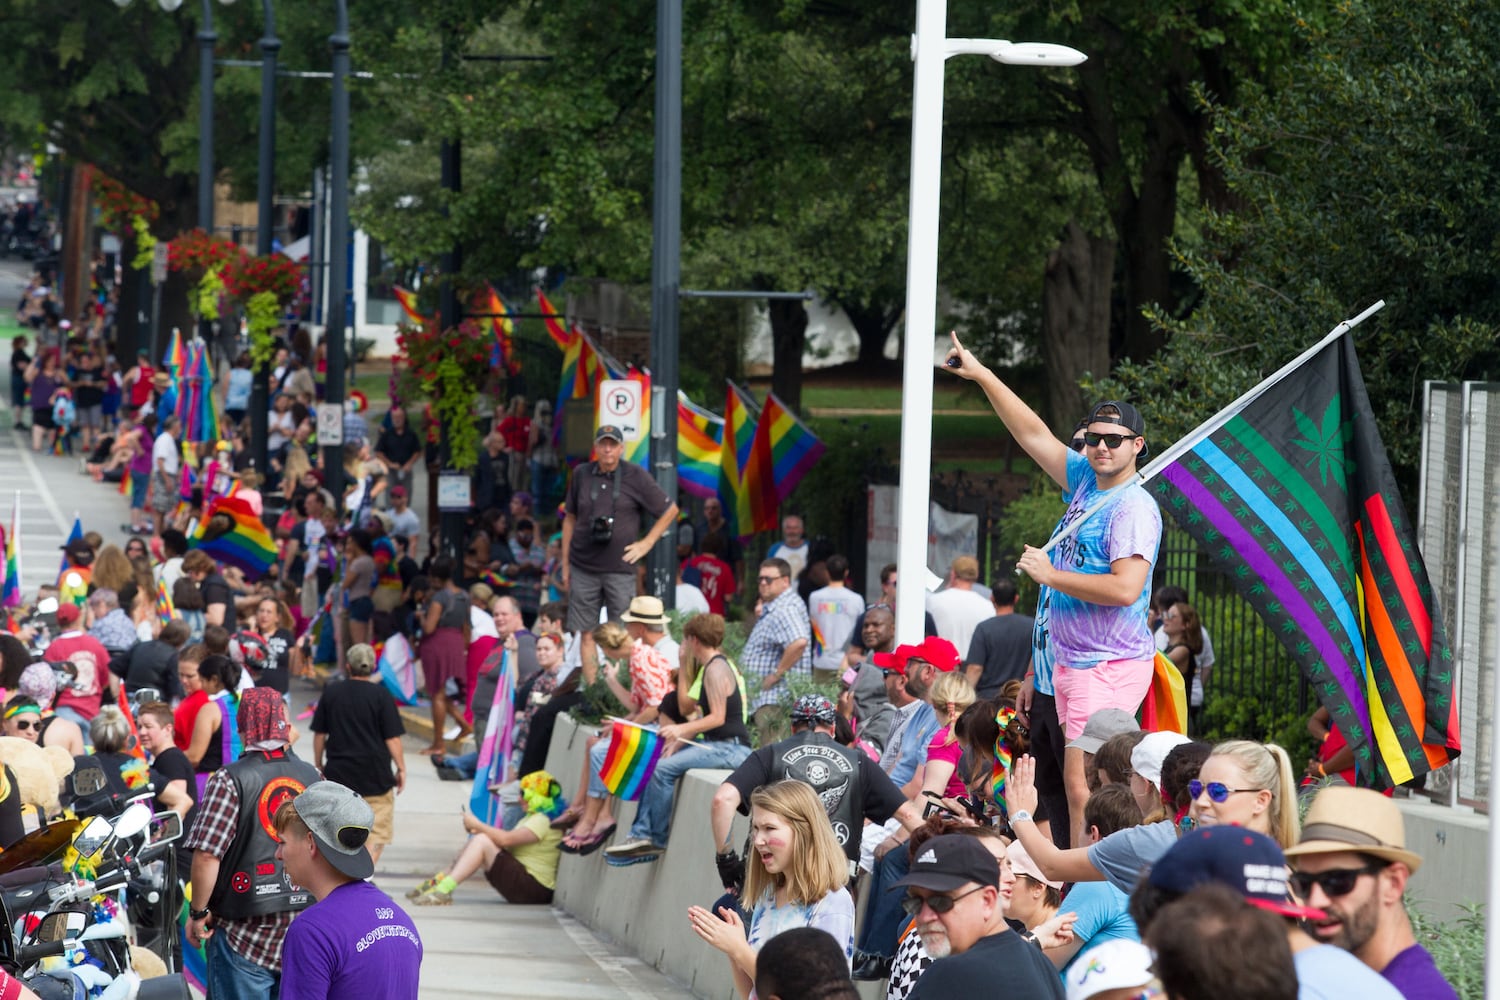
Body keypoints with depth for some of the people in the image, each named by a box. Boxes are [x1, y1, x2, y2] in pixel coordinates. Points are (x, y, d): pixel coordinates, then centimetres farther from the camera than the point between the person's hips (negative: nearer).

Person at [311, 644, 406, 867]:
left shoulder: (330, 693, 3)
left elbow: (319, 734, 8)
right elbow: (392, 738, -8)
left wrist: (318, 764, 20)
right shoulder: (380, 696, -8)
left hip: (338, 773, 4)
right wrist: (401, 768, 2)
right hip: (375, 777, -4)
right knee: (378, 832, 3)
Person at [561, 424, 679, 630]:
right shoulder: (581, 474, 6)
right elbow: (570, 518, 15)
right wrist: (565, 563, 13)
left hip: (620, 569, -2)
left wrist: (647, 543, 2)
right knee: (579, 634, 2)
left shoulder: (636, 477, -1)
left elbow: (670, 510, 8)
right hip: (583, 568, 2)